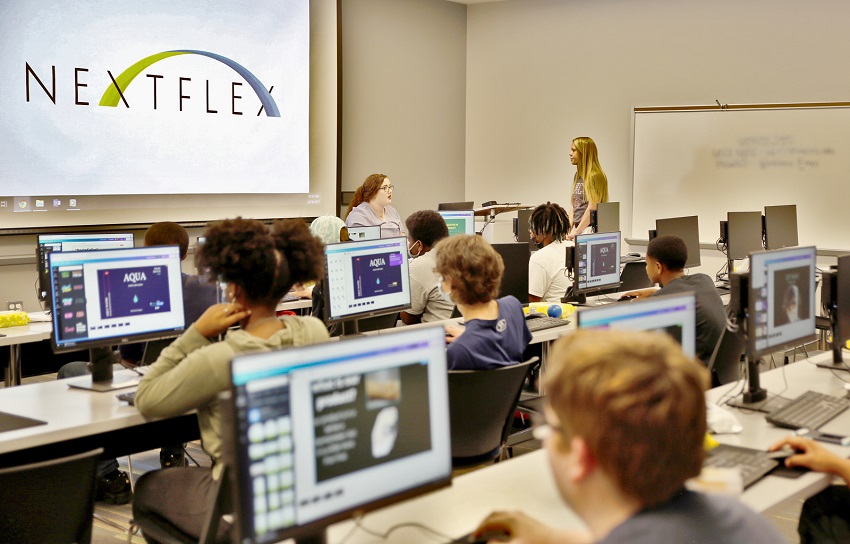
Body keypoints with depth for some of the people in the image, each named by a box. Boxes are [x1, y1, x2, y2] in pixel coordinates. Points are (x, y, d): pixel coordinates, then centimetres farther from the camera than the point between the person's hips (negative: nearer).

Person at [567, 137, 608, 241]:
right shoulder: (577, 176, 15)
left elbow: (592, 208, -15)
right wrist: (569, 229, 4)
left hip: (590, 229, -7)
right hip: (578, 228, 7)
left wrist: (577, 231, -14)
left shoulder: (595, 176, -10)